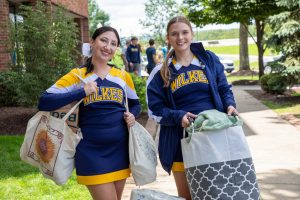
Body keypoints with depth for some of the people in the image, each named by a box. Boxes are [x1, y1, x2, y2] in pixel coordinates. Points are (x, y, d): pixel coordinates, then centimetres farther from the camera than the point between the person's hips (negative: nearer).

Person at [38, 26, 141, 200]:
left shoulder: (123, 76, 5)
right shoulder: (77, 76, -5)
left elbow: (135, 104, 19)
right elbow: (44, 102, -16)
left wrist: (132, 116, -4)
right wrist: (82, 92, -24)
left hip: (120, 149, 4)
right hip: (92, 152, -4)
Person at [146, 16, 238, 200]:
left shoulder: (210, 59, 5)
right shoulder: (162, 71, 2)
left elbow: (224, 89, 11)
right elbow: (155, 110, 1)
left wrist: (230, 105, -10)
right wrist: (178, 117, -17)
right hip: (181, 141, -1)